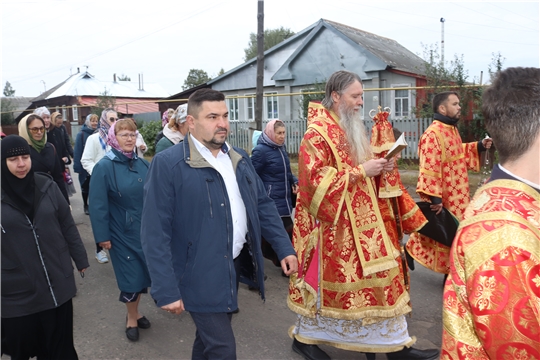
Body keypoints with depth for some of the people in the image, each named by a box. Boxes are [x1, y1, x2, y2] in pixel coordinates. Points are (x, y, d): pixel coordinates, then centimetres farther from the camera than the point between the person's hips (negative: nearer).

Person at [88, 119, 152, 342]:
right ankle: (132, 317, 29)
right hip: (122, 232, -4)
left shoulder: (143, 164, 1)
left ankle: (135, 313, 37)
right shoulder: (104, 167, -13)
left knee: (143, 273, 14)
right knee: (131, 275, 5)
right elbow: (98, 205, -13)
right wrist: (102, 236, -13)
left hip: (145, 229, 5)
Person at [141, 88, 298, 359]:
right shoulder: (168, 163, -15)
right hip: (201, 275, -6)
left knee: (210, 337, 24)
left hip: (235, 264, 6)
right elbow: (155, 233, -17)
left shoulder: (239, 158, 5)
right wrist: (166, 290, -19)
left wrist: (284, 248, 4)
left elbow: (262, 204, 11)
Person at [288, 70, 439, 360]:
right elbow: (316, 179, -23)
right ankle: (305, 336, 26)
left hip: (360, 219, 9)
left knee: (380, 273, 9)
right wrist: (361, 171, -22)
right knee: (327, 279, 4)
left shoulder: (351, 128, 14)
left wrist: (377, 167, 2)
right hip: (333, 222, -9)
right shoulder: (317, 133, -15)